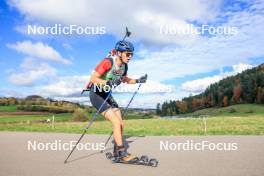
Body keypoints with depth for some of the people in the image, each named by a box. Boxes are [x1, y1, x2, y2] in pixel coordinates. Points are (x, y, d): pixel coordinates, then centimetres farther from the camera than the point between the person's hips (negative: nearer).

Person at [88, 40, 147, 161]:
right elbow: (93, 78, -25)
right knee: (116, 122, -16)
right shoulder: (108, 62, -23)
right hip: (96, 94, -7)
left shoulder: (124, 66, -1)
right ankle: (122, 152, -4)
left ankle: (117, 152, 19)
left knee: (121, 124, 2)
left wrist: (138, 81, 3)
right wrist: (108, 82, -40)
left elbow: (125, 79, 17)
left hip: (107, 95, 8)